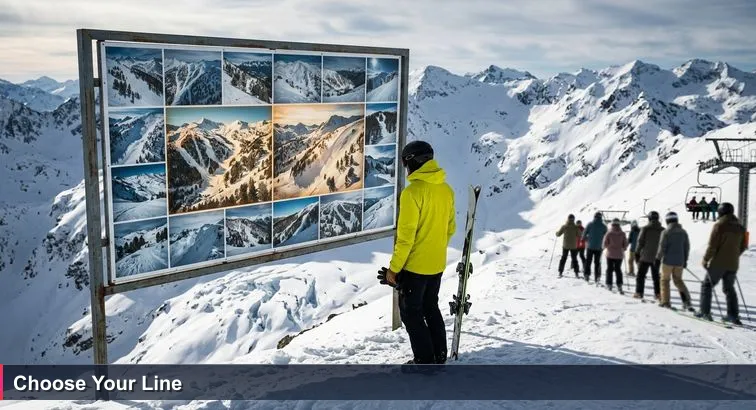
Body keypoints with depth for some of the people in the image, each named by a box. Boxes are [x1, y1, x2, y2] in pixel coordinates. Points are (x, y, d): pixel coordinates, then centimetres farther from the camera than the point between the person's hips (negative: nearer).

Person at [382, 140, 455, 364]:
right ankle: (439, 355, 28)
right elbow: (450, 228, 12)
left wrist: (394, 268, -13)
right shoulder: (446, 190, 3)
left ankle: (424, 360, 10)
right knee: (431, 308, 21)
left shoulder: (413, 191, -20)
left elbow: (405, 236, -21)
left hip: (414, 265, -7)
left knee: (411, 312, 6)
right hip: (437, 265, 8)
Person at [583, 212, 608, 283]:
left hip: (590, 246, -1)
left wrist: (587, 240, 18)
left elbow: (584, 234, -2)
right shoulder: (603, 226, -2)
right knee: (597, 262, 8)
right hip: (599, 247, 1)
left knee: (588, 261, 10)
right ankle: (597, 277, 4)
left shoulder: (590, 224, -4)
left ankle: (587, 274, 0)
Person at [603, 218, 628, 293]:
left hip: (610, 254, -2)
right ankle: (619, 285, 2)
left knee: (609, 269, 11)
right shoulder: (622, 234, -7)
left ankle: (609, 284, 11)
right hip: (619, 255, 2)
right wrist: (623, 249, 19)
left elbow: (605, 244, -11)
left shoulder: (609, 233, -13)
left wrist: (607, 246, 12)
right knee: (618, 269, 12)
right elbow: (625, 244, -2)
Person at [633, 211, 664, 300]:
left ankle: (639, 293, 2)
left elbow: (640, 242, -8)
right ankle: (658, 293, 10)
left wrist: (637, 253, 1)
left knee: (641, 275, 6)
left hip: (645, 257, -3)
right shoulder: (662, 230, 0)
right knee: (656, 276, 13)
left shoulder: (645, 229, -9)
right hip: (657, 257, 3)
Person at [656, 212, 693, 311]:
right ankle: (686, 300, 0)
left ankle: (665, 301, 8)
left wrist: (658, 258, 0)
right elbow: (687, 247, 10)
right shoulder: (683, 232, 5)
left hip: (668, 261, -4)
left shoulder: (666, 232, -10)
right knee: (678, 280, 13)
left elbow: (662, 247, -11)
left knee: (665, 280, 8)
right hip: (679, 261, 5)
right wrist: (685, 260, 18)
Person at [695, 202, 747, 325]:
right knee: (729, 288, 15)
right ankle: (733, 315, 12)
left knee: (707, 285, 6)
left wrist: (706, 259, -5)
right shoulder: (740, 227, 8)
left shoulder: (719, 225, -12)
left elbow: (712, 245, -15)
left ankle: (704, 311, 2)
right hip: (733, 264, 6)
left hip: (718, 263, -6)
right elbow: (743, 246, 14)